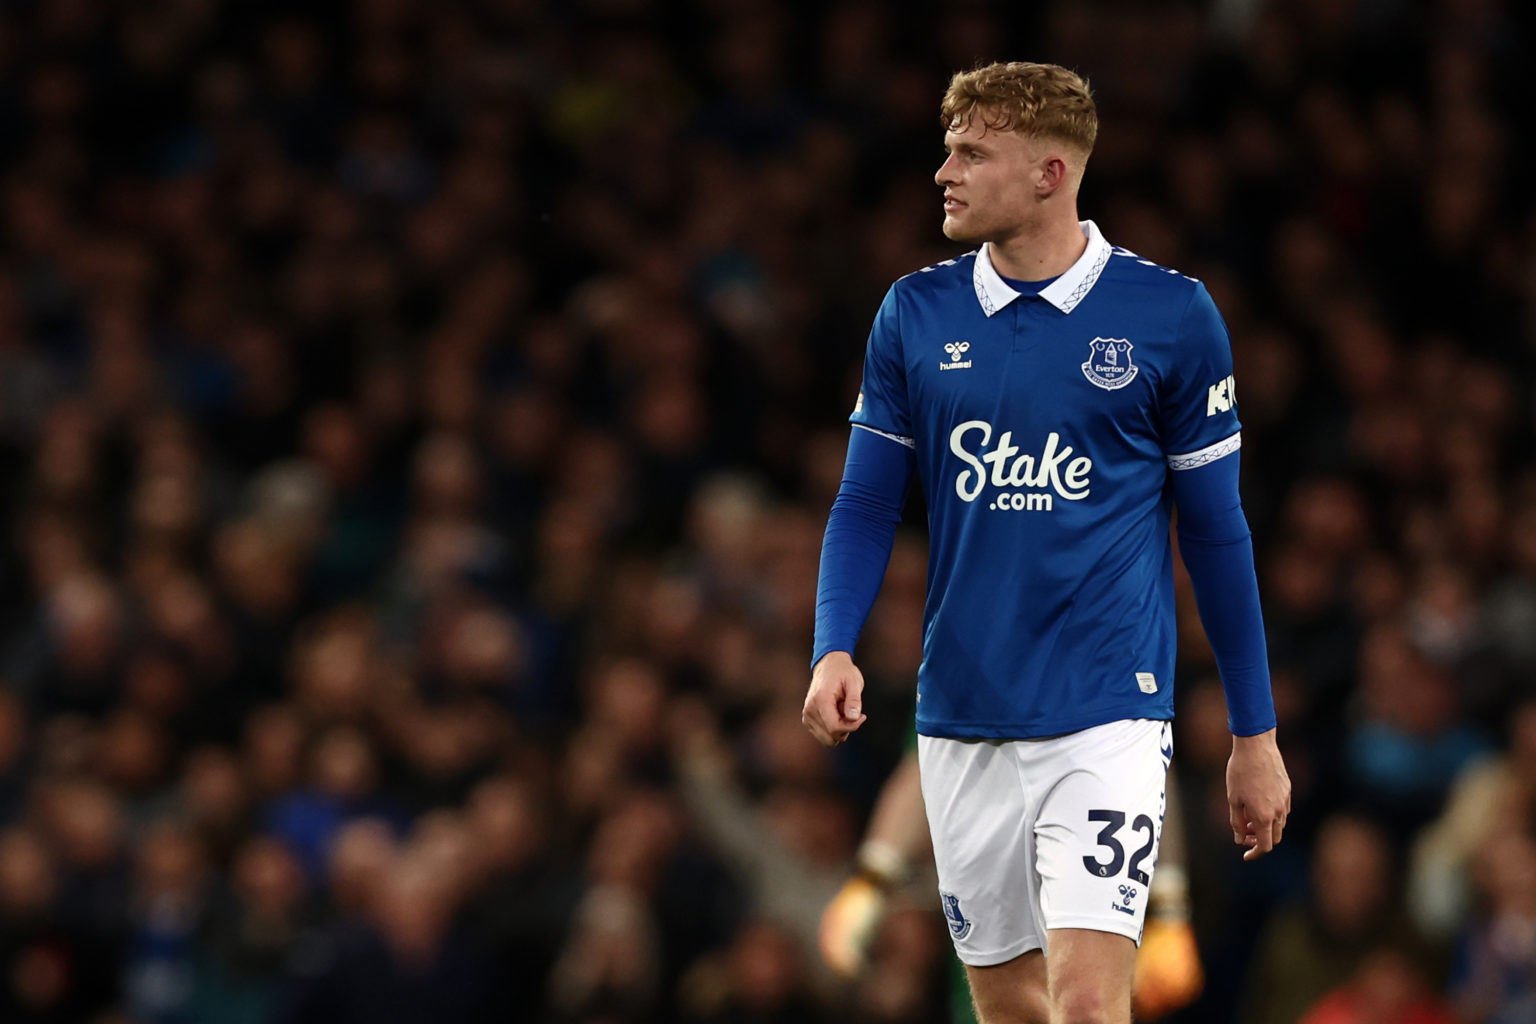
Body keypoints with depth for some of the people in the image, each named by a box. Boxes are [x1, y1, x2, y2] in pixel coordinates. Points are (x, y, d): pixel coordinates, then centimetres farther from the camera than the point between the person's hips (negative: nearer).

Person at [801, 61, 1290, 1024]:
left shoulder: (1170, 314, -3)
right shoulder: (915, 314, 5)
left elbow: (1216, 529, 3)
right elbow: (867, 503, 9)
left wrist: (1256, 734, 6)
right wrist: (833, 649, -10)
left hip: (1107, 716, -4)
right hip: (962, 719, 4)